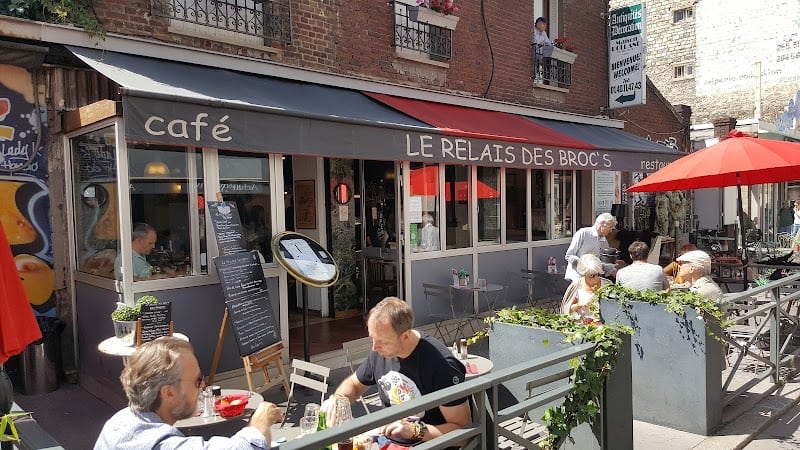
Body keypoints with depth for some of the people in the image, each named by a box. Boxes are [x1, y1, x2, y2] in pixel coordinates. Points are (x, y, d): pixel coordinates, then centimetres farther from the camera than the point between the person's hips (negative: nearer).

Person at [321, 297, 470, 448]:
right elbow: (354, 383, 15)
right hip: (387, 437, 5)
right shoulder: (381, 352, -4)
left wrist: (415, 430, -31)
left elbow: (463, 429, -21)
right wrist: (337, 398, -6)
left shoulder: (442, 365, -25)